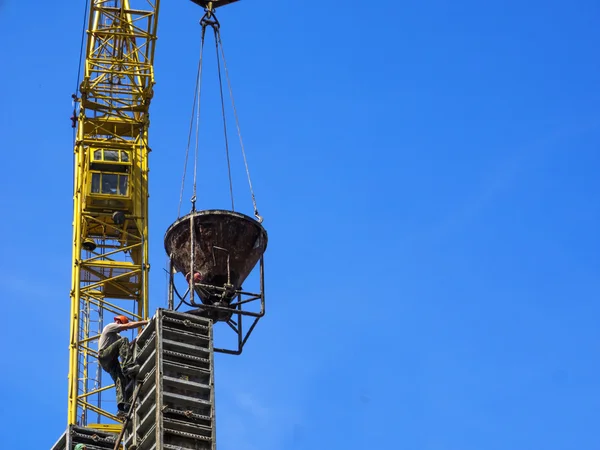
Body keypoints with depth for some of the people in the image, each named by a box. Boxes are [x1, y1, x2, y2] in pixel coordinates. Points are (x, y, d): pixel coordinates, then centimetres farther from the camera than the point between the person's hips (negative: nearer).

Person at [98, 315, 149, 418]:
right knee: (123, 340, -25)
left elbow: (126, 347, 20)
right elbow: (129, 325, -4)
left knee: (121, 380, -13)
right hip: (104, 355, -8)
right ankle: (128, 366, -44)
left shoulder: (116, 336, 36)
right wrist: (146, 322, -4)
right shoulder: (110, 327, 9)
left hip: (111, 362, 8)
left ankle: (122, 407, -30)